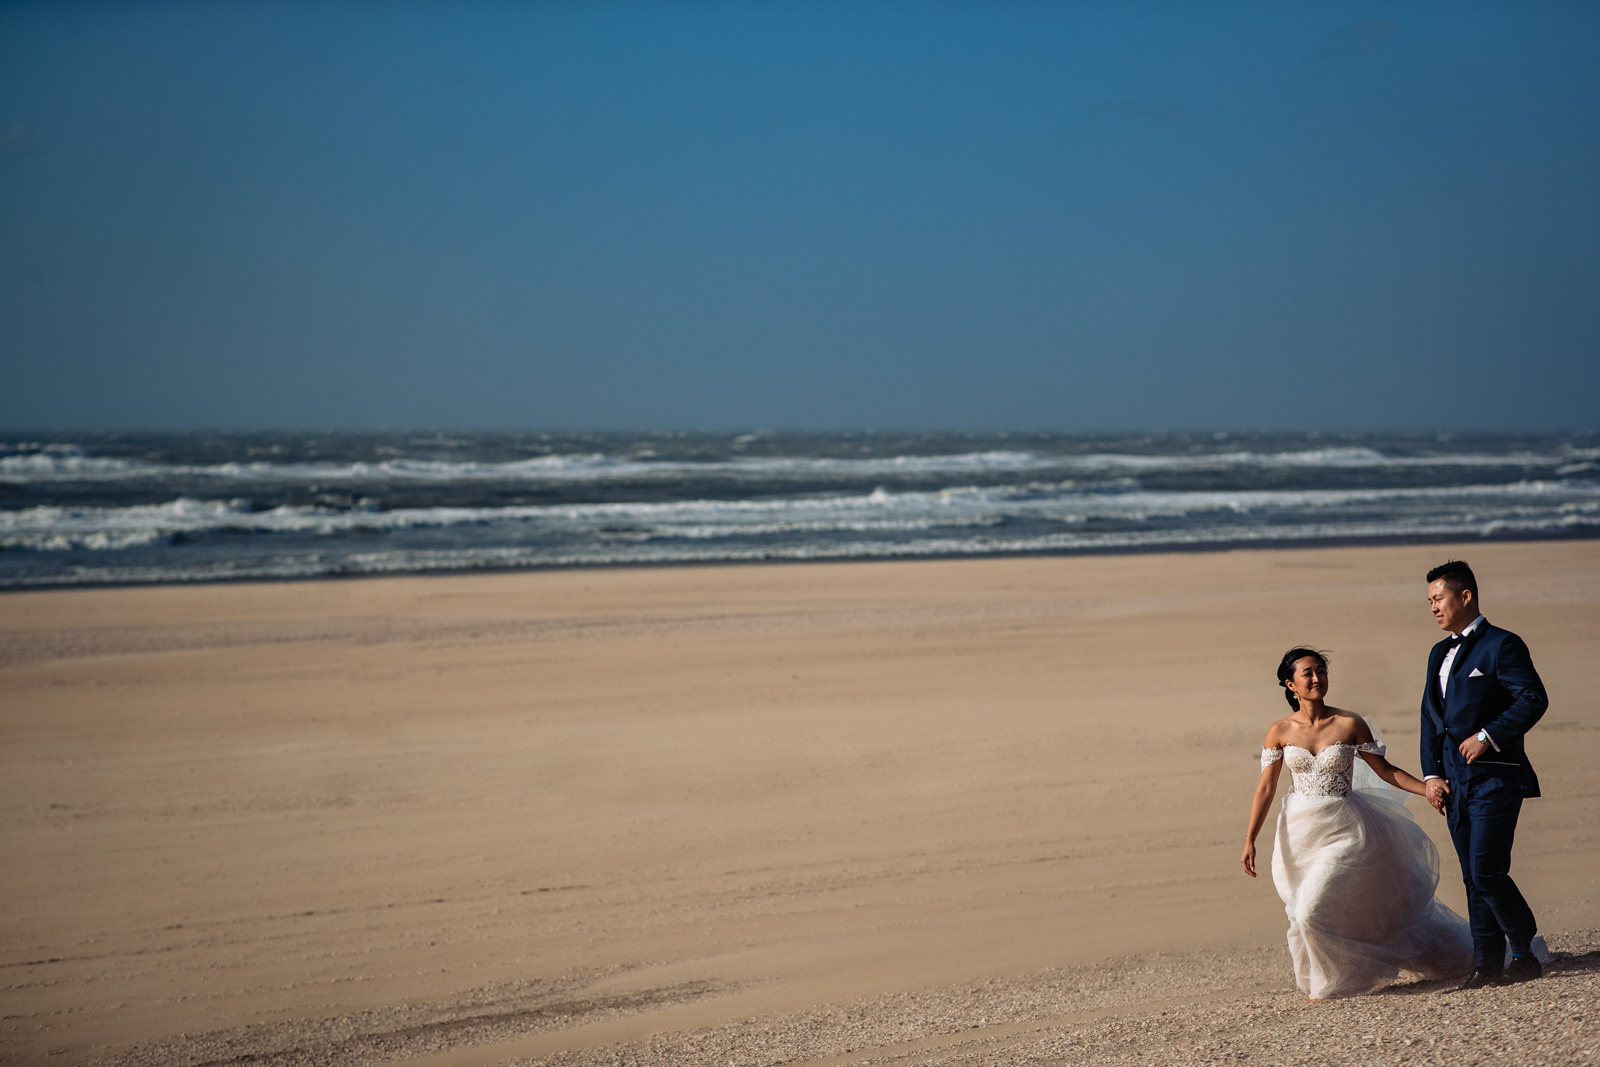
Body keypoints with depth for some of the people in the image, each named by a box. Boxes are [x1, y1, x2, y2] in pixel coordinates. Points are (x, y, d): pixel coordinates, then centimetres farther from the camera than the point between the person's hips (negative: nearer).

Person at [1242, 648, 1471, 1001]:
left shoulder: (1349, 724, -4)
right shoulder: (1280, 732, 0)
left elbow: (1384, 770, 2)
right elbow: (1266, 789, 2)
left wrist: (1429, 789, -8)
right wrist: (1250, 839, -4)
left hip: (1344, 830, -2)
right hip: (1300, 834, 2)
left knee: (1314, 910, -14)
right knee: (1303, 913, 5)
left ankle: (1334, 980, 10)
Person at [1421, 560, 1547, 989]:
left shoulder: (1501, 645, -7)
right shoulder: (1439, 654, 18)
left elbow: (1534, 699, -15)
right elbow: (1430, 716, 19)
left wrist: (1488, 736, -19)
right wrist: (1431, 774, 9)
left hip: (1493, 779, -8)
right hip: (1455, 782, 8)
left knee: (1487, 872, -12)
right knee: (1473, 877, 8)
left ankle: (1526, 952, 4)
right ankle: (1487, 962, 13)